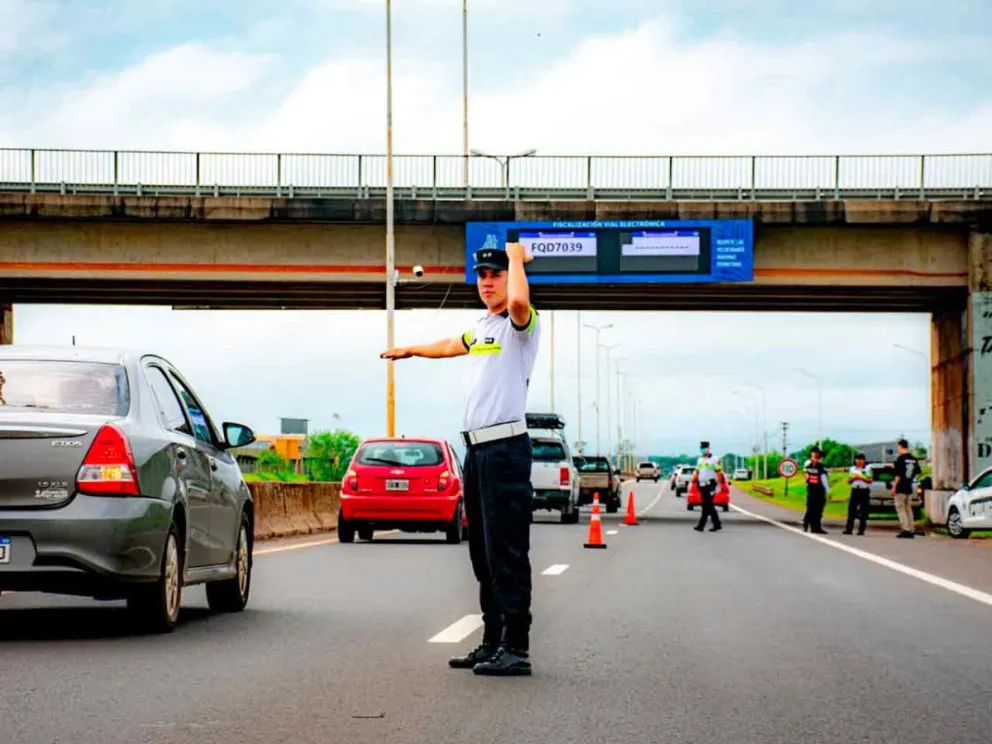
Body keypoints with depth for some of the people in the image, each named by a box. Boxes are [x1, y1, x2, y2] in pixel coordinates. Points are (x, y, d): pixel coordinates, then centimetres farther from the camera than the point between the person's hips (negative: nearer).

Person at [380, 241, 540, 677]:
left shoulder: (520, 324, -6)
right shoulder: (481, 327, 20)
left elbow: (519, 302, -32)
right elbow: (450, 346, 42)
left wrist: (516, 257, -15)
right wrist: (409, 350, 57)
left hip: (506, 448, -9)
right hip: (475, 448, 9)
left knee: (507, 554, -12)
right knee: (483, 554, 12)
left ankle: (515, 648, -12)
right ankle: (492, 643, 18)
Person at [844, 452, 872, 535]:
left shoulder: (867, 469, 3)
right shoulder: (852, 469, 14)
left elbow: (869, 480, -4)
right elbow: (848, 481, 13)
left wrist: (861, 478, -15)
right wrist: (853, 478, -6)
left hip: (864, 491, -3)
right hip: (855, 490, 3)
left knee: (863, 511, -3)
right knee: (851, 509, -3)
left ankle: (861, 529, 0)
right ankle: (849, 529, -3)